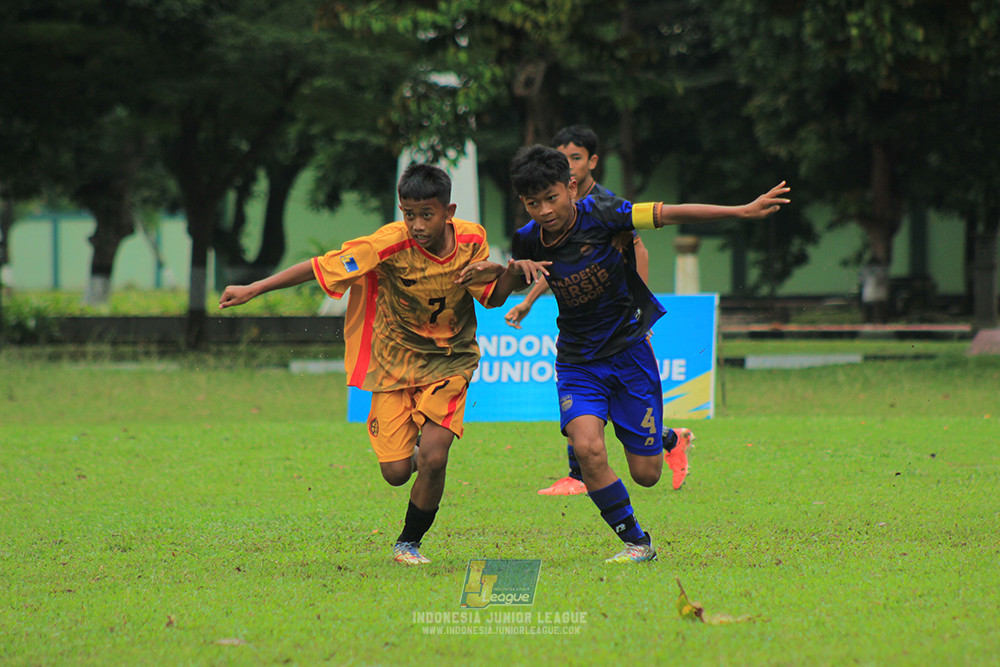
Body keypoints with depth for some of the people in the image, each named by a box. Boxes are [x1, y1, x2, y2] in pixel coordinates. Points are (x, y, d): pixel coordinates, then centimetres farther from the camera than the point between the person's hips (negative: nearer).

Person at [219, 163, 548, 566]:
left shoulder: (472, 239, -12)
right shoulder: (390, 245, -22)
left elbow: (489, 296, 4)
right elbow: (322, 268, -17)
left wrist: (513, 272, -18)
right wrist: (252, 290, -18)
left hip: (449, 361, 1)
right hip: (395, 363, -1)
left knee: (433, 459, -18)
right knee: (396, 472, -7)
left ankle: (410, 542, 9)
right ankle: (412, 452, 33)